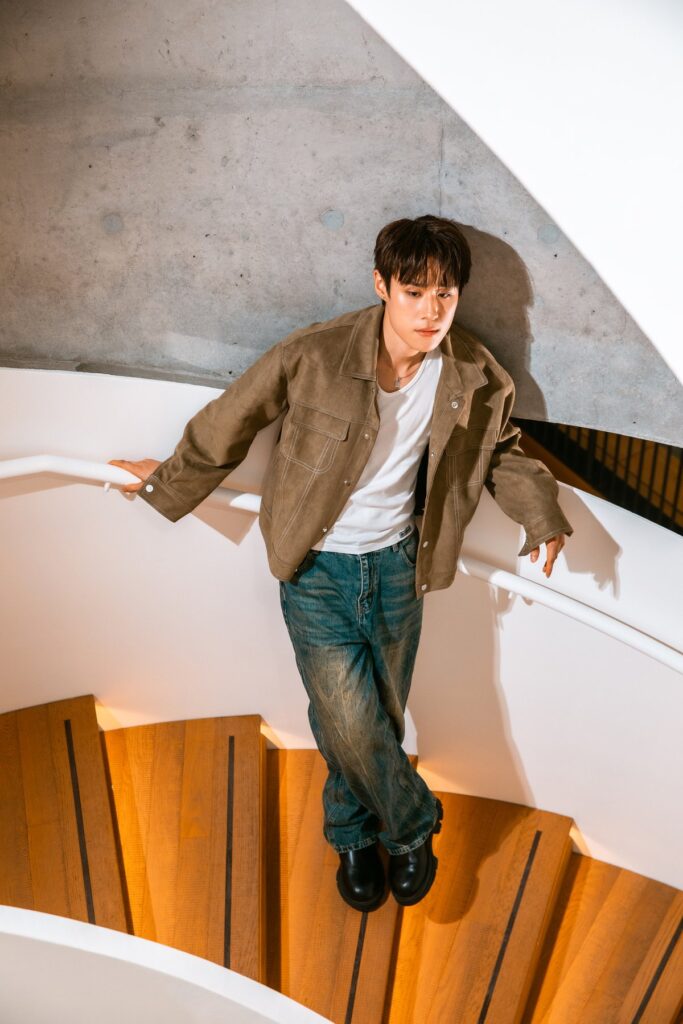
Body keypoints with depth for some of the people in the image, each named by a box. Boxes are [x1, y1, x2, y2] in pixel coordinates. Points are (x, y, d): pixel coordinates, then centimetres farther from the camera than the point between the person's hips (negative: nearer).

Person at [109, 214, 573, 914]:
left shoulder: (476, 377, -9)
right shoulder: (315, 356, -21)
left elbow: (501, 450, 13)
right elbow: (229, 422, -6)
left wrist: (541, 513, -1)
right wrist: (169, 483, 6)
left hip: (397, 564, 3)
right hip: (318, 568, -3)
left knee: (381, 722, 15)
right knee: (350, 725, -5)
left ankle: (354, 834, 45)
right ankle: (415, 825, 27)